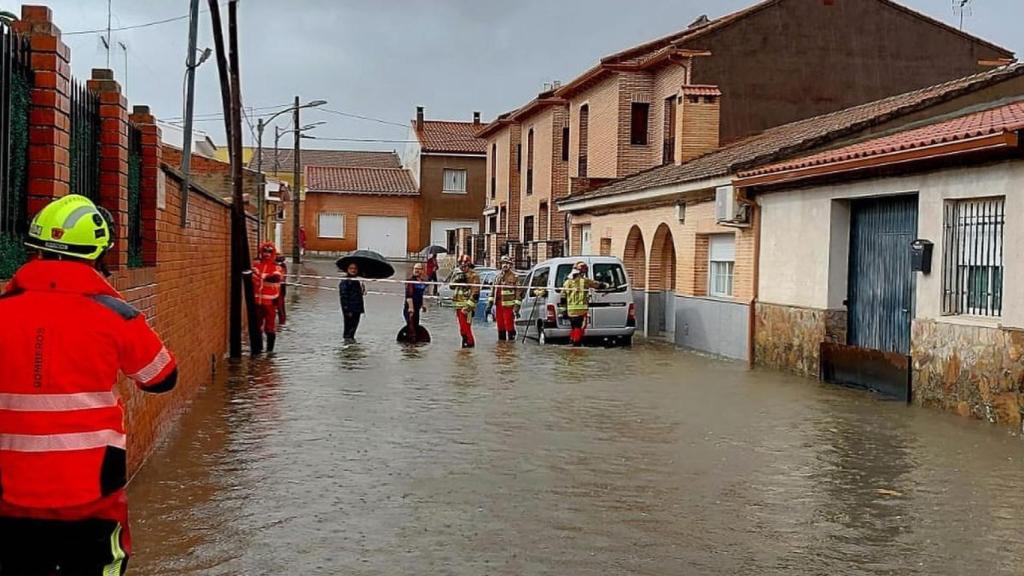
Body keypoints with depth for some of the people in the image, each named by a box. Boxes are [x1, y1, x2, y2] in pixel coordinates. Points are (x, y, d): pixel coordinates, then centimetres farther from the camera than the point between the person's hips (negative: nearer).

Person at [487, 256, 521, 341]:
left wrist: (516, 307, -13)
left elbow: (518, 293, -7)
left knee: (509, 326, -6)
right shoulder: (498, 277, 15)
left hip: (509, 306, -6)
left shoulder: (514, 277, -2)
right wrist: (489, 304, 9)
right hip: (498, 306, 6)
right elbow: (493, 291, 16)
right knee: (500, 327, 10)